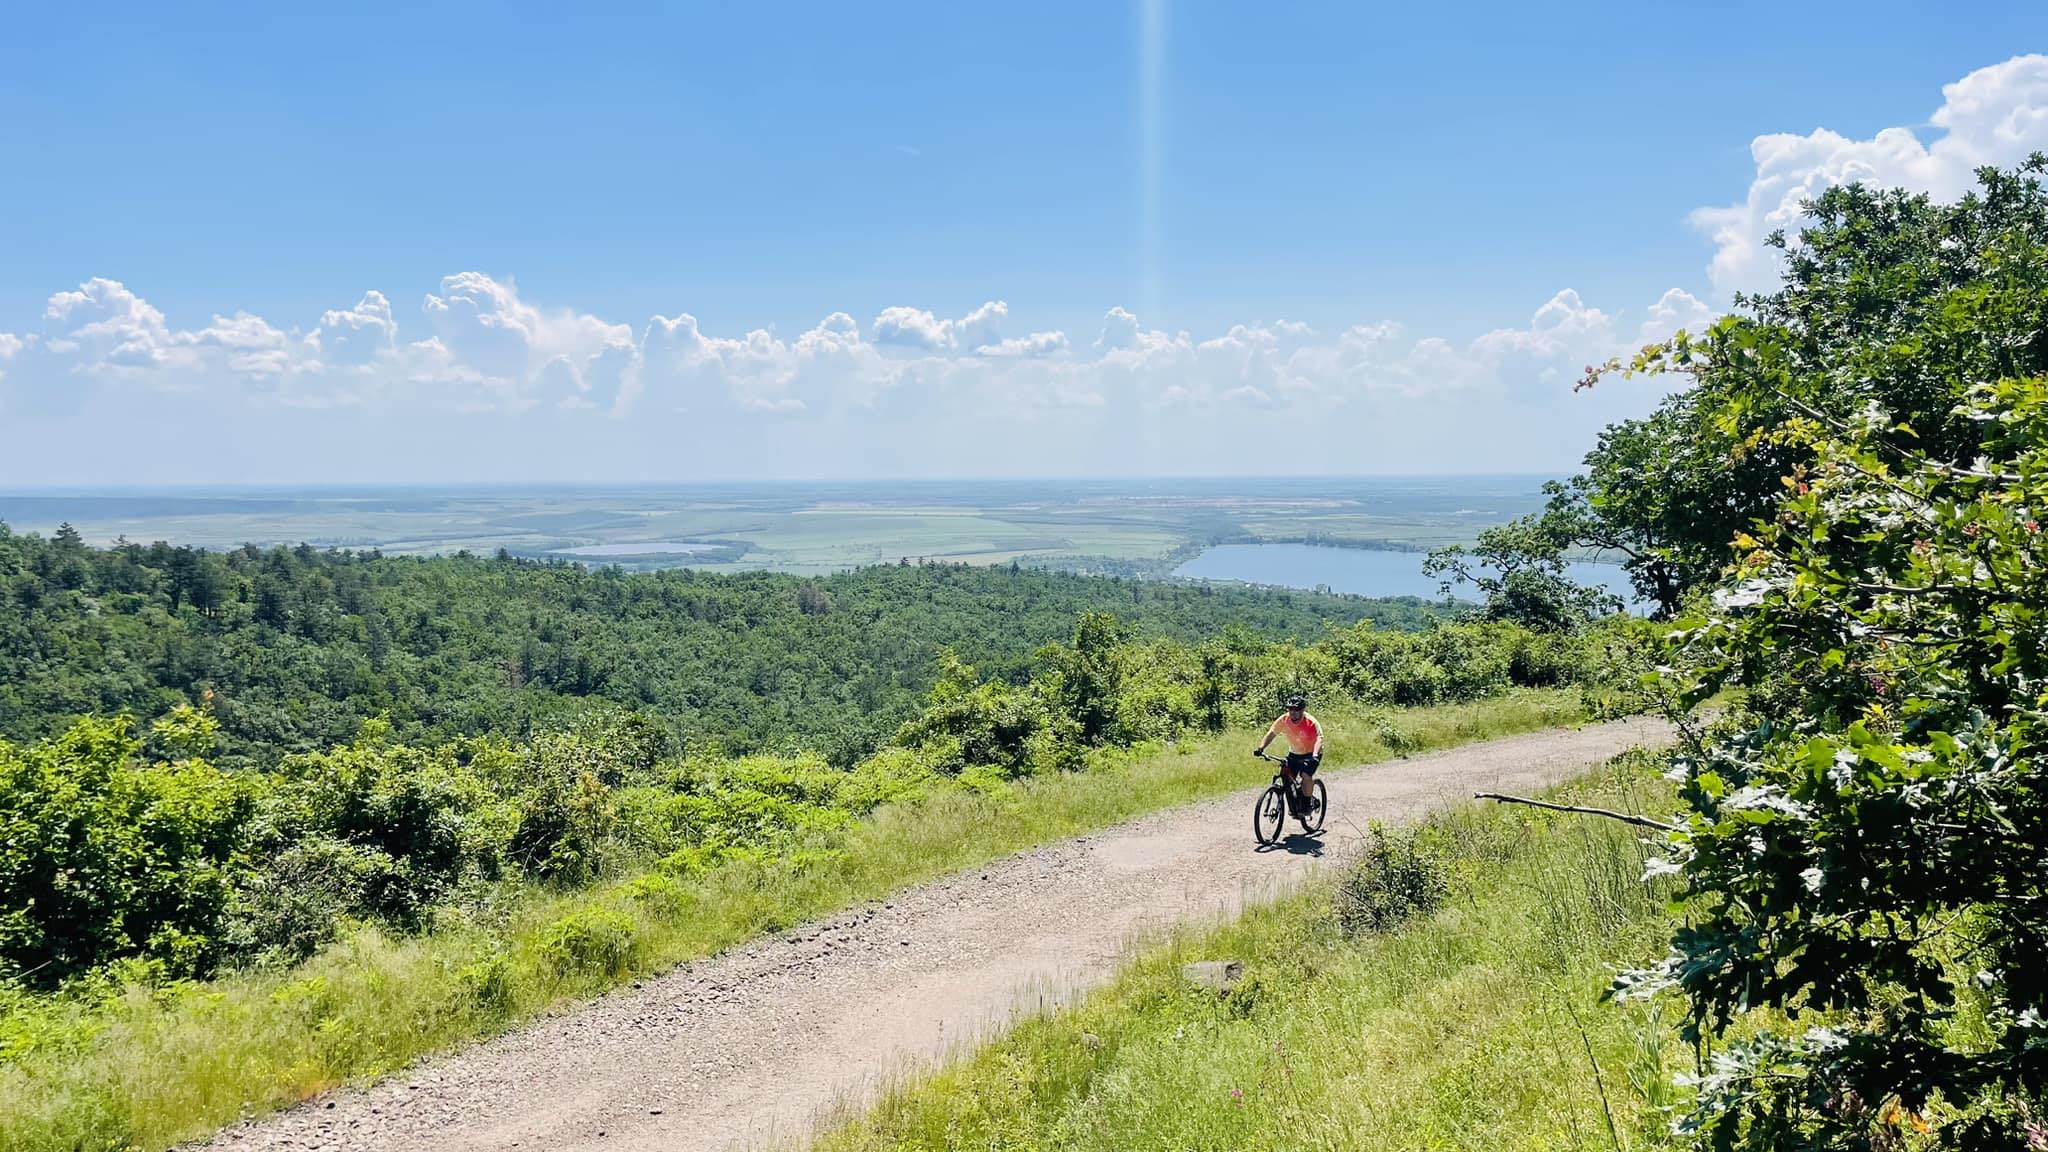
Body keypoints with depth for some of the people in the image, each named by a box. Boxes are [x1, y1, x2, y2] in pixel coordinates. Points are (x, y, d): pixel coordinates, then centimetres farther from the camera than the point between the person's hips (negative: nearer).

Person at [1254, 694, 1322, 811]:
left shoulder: (1311, 722, -27)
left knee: (1305, 775, -26)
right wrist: (1261, 748, -35)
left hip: (1310, 754, -4)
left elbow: (1319, 739, -38)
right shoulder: (1284, 720, -17)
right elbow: (1271, 734, -19)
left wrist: (1315, 755, -55)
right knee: (1286, 777, -8)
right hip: (1294, 753, 4)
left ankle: (1308, 803, -6)